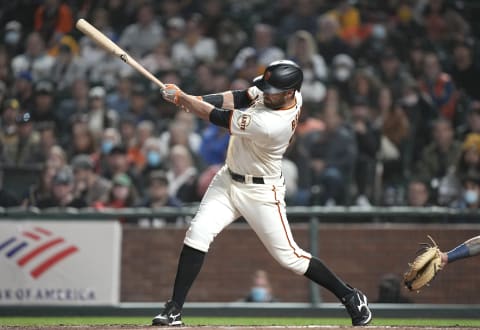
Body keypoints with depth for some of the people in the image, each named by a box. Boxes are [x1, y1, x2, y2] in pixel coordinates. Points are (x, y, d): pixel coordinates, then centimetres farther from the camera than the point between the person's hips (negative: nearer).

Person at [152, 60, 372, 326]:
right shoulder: (278, 93, -11)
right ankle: (174, 310, -7)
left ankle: (350, 297, 19)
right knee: (197, 234, -9)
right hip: (228, 179, 7)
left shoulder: (273, 125, -34)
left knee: (289, 256, 0)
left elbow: (219, 118, -28)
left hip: (261, 192, -7)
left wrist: (180, 97, -17)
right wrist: (194, 100, -15)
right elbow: (240, 98, 1)